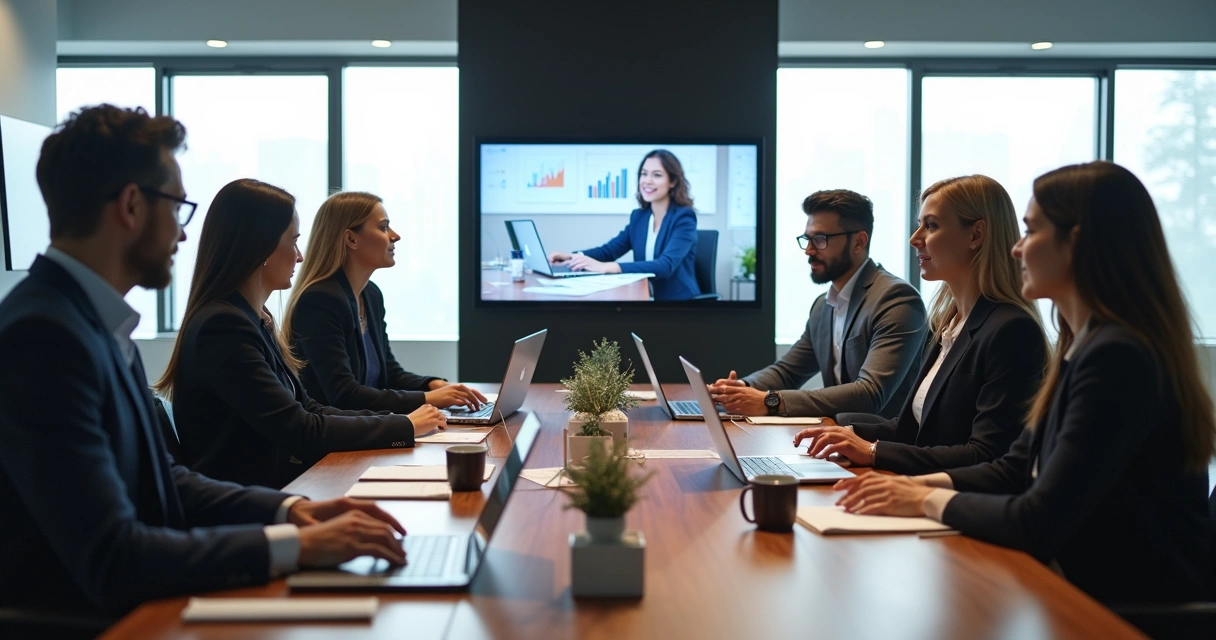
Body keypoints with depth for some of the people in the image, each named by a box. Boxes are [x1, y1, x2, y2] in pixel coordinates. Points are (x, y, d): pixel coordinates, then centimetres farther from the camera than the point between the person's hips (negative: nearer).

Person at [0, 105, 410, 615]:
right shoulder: (43, 334, -21)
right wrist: (298, 544, -22)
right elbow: (111, 560, -25)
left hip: (137, 604, 8)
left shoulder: (94, 321, 5)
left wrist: (289, 508, -3)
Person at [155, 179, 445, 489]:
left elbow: (308, 410, 11)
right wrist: (404, 426, -9)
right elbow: (301, 432, -19)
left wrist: (400, 420, -1)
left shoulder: (256, 320, 11)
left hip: (272, 485, 8)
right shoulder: (222, 327, -18)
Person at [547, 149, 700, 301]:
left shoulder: (684, 218, -11)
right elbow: (609, 249, 9)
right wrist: (572, 257, -12)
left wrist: (606, 267, -34)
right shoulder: (638, 216, 9)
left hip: (678, 299, -5)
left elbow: (666, 265, -24)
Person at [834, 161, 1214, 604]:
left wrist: (929, 500, -9)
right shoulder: (1082, 345, 9)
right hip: (1092, 590, 8)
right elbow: (1015, 469, 14)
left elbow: (1039, 523, -24)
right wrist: (917, 483, -1)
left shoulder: (1118, 358, -22)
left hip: (1143, 614, -8)